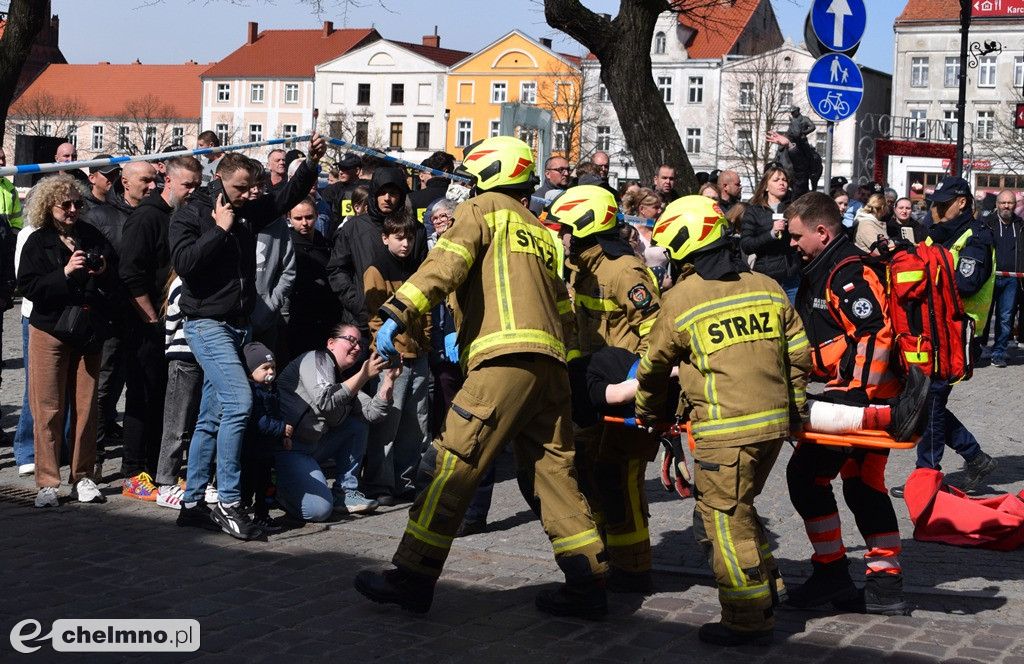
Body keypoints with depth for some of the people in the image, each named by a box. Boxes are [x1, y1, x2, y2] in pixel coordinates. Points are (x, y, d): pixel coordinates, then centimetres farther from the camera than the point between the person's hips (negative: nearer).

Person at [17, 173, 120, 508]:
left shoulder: (93, 237, 10)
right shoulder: (37, 242, 1)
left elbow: (116, 280, 12)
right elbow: (29, 286, -10)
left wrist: (104, 273, -9)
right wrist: (65, 273, -20)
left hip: (89, 332, 3)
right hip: (50, 332, -3)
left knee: (86, 407, 4)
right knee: (49, 409, -2)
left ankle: (82, 477, 13)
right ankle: (47, 482, 3)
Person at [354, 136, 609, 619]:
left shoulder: (483, 209, 9)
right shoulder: (542, 232, 29)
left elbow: (447, 264, -10)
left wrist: (398, 312, -18)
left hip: (505, 359, -8)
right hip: (551, 364, 8)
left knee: (453, 467, -6)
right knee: (552, 474, 12)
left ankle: (413, 578, -5)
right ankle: (588, 584, 11)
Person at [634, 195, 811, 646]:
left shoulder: (680, 299, -5)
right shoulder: (768, 287, 8)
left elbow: (653, 366, 8)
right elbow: (798, 352, 12)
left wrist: (648, 410, 26)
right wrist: (795, 406, 25)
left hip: (725, 431, -7)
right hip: (774, 422, 7)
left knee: (725, 518, 2)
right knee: (738, 509, 22)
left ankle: (748, 619, 6)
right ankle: (766, 589, 26)